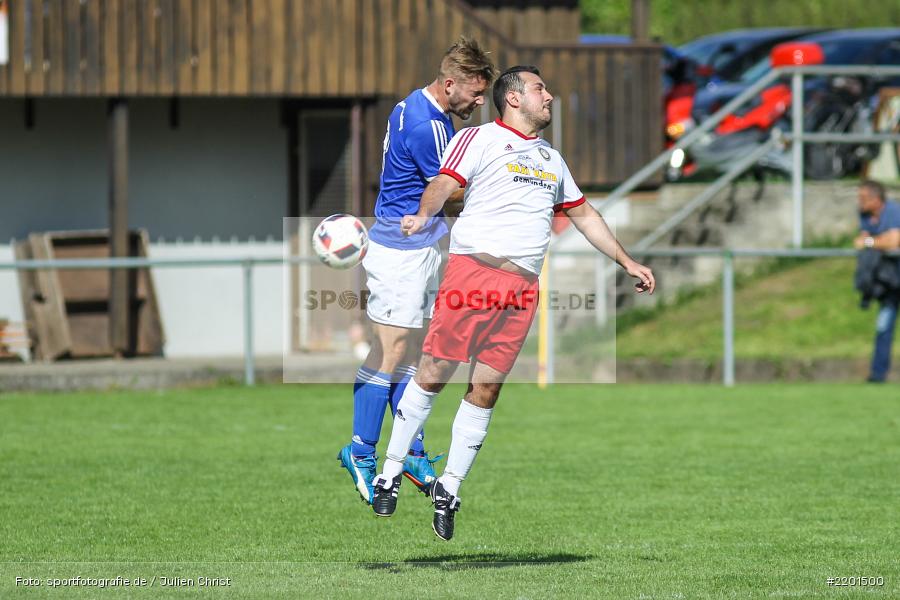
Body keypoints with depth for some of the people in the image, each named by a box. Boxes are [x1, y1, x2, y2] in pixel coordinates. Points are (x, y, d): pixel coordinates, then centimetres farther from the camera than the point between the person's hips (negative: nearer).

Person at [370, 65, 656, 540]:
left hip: (523, 287, 5)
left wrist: (626, 262, 34)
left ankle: (449, 486, 8)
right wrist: (424, 216, -30)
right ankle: (391, 473, 0)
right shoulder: (480, 139, 6)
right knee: (434, 372, -9)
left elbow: (583, 213, 36)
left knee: (486, 389, 0)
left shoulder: (551, 158, 27)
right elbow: (444, 184, -9)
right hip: (474, 267, -5)